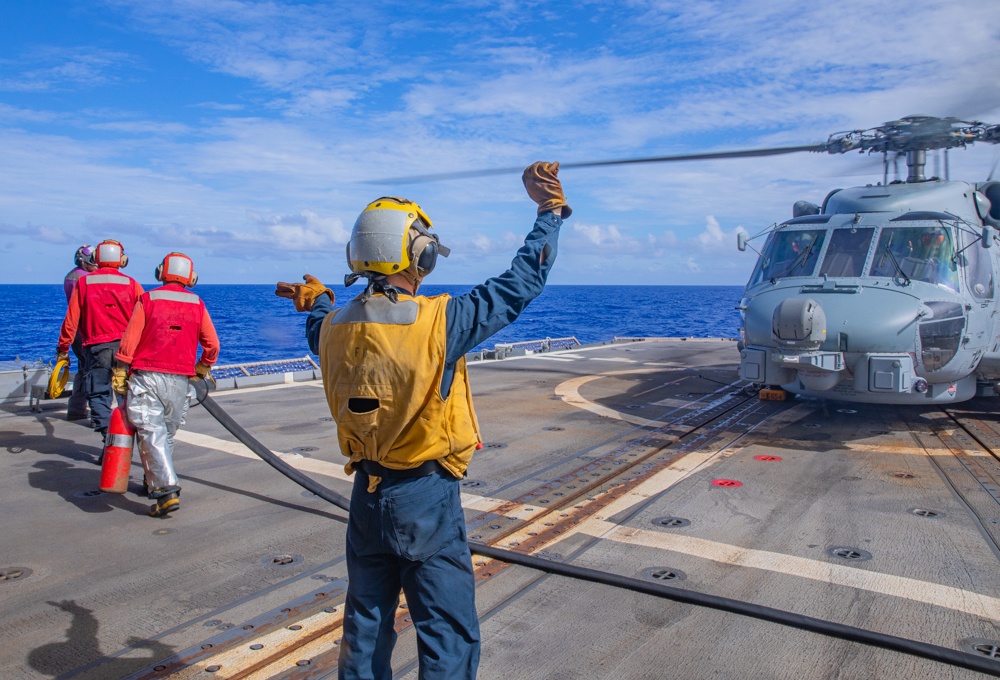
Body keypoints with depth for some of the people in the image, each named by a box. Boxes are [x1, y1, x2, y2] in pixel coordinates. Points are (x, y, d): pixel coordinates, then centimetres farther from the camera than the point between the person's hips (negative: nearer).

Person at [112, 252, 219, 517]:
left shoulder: (147, 299, 1)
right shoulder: (197, 304, 7)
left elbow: (130, 340, -3)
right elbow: (212, 345, 6)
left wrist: (119, 375, 2)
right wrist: (201, 370, 23)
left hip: (146, 377, -2)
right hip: (180, 381, 3)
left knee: (152, 434, -6)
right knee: (167, 434, 17)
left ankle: (167, 490, -17)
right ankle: (154, 482, 30)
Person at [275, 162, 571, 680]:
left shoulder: (334, 329, -5)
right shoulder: (440, 321, -21)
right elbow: (522, 282, -13)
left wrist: (317, 302, 41)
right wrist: (550, 210, 1)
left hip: (367, 498, 6)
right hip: (429, 499, -5)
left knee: (366, 627, 22)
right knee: (448, 637, 9)